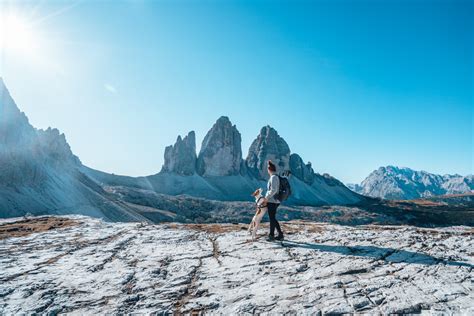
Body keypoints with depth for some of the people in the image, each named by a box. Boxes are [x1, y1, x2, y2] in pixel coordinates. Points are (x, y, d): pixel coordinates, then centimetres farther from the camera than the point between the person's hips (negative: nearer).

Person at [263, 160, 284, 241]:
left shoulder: (273, 177, -15)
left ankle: (271, 235, 12)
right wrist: (267, 197, 15)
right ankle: (280, 234, 21)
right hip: (275, 201, 9)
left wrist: (267, 197, -13)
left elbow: (273, 190, -22)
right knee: (273, 218, 16)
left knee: (272, 218, 1)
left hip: (272, 201, -9)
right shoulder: (276, 177, 12)